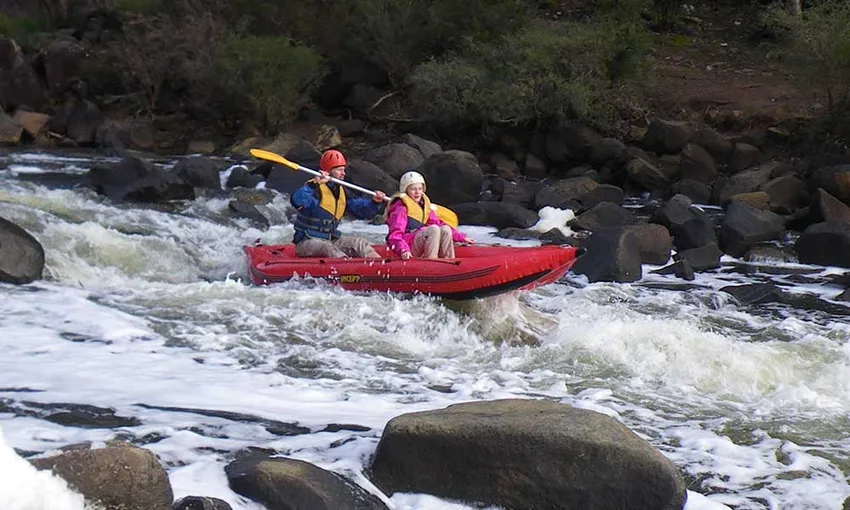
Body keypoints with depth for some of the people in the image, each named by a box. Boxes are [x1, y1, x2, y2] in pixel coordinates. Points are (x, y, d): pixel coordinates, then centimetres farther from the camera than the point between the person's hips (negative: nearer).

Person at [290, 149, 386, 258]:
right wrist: (315, 184, -43)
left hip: (332, 240, 7)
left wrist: (375, 202, -5)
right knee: (327, 248, -36)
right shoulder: (314, 188, -15)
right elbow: (297, 201, -37)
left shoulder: (342, 192, 11)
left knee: (360, 243, -9)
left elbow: (363, 210, 15)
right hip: (308, 241, -7)